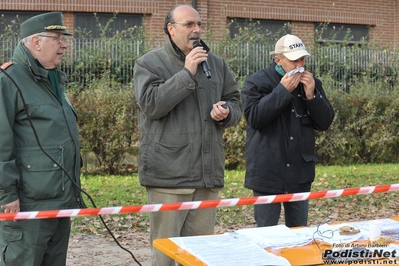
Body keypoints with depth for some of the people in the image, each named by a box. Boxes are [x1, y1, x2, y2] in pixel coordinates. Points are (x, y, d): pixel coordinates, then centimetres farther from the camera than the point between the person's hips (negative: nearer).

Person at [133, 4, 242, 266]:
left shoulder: (217, 63, 14)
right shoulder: (150, 63, -2)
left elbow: (236, 103, 18)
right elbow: (151, 104, -16)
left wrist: (226, 113, -6)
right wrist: (187, 74, -18)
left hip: (208, 172, 5)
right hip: (169, 172, -5)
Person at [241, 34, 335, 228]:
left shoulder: (311, 83, 8)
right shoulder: (256, 83, -4)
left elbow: (325, 123, 5)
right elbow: (254, 117, -18)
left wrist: (311, 95, -10)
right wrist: (282, 91, -18)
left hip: (300, 173, 4)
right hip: (268, 173, -4)